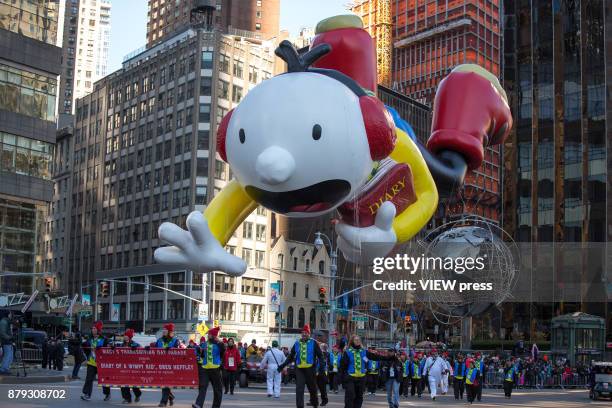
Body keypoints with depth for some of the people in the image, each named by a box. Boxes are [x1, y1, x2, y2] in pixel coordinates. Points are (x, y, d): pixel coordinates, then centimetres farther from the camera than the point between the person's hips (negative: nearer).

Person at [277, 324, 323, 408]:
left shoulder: (313, 343, 0)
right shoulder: (297, 343, 9)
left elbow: (320, 355, -1)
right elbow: (291, 356, 17)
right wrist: (283, 365, 11)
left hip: (310, 369, -2)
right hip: (299, 369, 2)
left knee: (312, 388, 12)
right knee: (299, 389, -9)